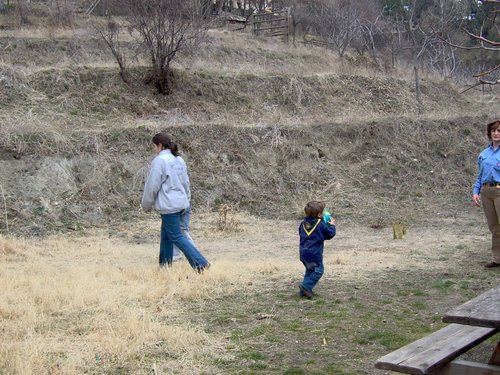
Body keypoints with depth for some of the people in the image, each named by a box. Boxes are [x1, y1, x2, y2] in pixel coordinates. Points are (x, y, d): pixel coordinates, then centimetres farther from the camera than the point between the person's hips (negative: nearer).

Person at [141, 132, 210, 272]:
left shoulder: (159, 161, -13)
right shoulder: (179, 160, 13)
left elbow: (152, 186, -11)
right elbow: (186, 183, 17)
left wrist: (146, 206, 1)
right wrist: (185, 200, 24)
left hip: (169, 205, -9)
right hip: (181, 203, 9)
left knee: (176, 237, -4)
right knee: (165, 236, 16)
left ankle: (201, 263, -11)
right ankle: (164, 266, 20)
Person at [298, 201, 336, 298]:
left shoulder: (304, 222, 6)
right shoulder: (321, 224, -12)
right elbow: (330, 234, -8)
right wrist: (332, 225, 9)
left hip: (303, 253, 8)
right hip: (314, 253, -8)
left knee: (310, 270, 20)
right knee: (318, 270, 0)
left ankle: (303, 291, 19)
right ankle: (306, 286, -11)